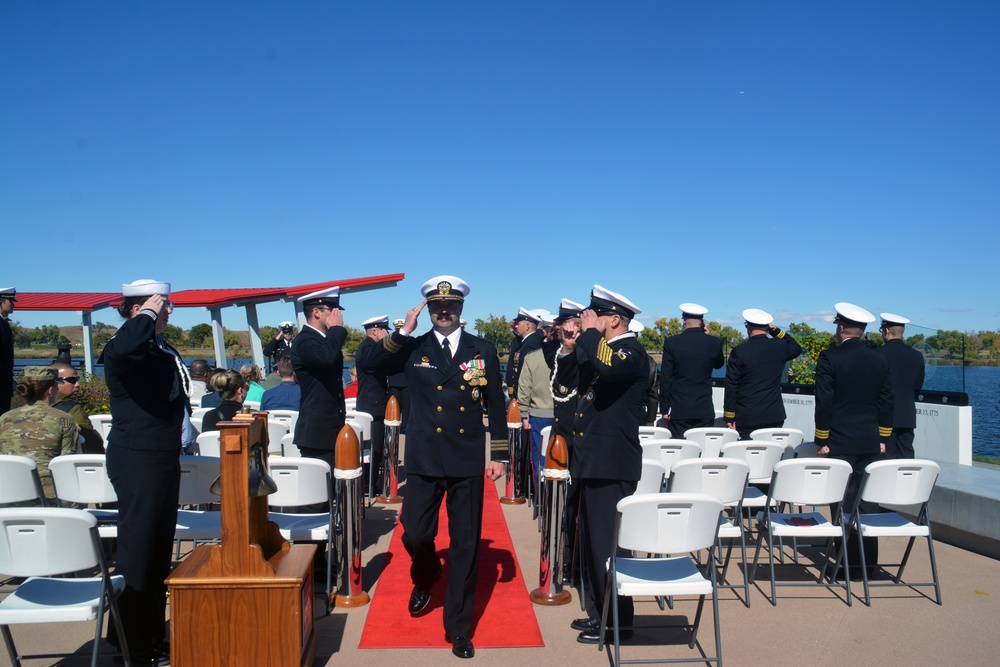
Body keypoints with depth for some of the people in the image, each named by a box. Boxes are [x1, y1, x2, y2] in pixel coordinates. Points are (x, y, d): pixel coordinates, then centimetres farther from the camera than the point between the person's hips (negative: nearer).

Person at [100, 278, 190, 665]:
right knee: (137, 546, -1)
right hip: (137, 460, -9)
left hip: (165, 458, 9)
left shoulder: (165, 349, 13)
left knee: (160, 547, 16)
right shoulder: (121, 348, -13)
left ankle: (151, 633, 30)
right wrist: (148, 313, -24)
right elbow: (125, 347, -40)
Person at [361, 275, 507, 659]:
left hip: (467, 461, 0)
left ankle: (459, 627, 21)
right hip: (424, 459, 0)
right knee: (415, 534, 1)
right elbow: (372, 364, -11)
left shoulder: (483, 351, 4)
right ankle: (425, 580, 39)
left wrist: (498, 456, 3)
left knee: (465, 544, 5)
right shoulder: (413, 348, 4)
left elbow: (496, 406, 6)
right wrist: (403, 331, -18)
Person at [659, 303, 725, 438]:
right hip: (705, 412, 2)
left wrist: (664, 409, 3)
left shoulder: (671, 342, -7)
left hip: (678, 411, -2)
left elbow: (665, 379, -5)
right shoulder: (714, 343, -1)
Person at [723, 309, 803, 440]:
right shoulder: (780, 347, 1)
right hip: (774, 418, 3)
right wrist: (776, 331, 17)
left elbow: (731, 387, -7)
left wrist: (729, 418, 0)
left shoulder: (739, 351, -8)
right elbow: (797, 348, 27)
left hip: (746, 419, -3)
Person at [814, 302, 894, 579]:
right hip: (871, 443, 5)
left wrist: (823, 440, -4)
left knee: (843, 503, 0)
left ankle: (850, 563, 3)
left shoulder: (830, 358, -10)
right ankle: (869, 561, 17)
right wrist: (882, 439, 16)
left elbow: (824, 402, -11)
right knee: (868, 502, 11)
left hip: (840, 442, -5)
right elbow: (886, 402, 8)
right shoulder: (880, 360, 5)